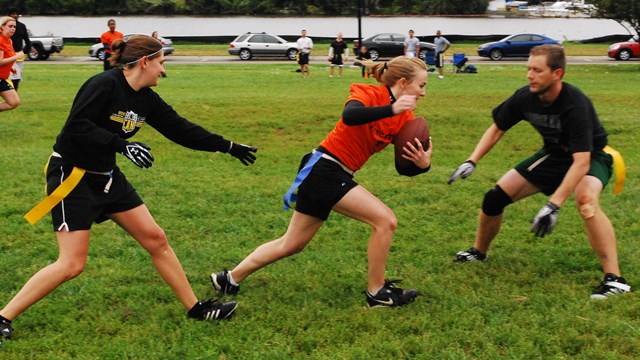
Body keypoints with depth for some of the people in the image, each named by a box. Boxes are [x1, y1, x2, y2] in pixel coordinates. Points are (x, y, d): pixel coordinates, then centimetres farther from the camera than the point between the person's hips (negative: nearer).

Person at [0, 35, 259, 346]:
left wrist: (228, 147, 15)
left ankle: (196, 308, 20)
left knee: (156, 239, 8)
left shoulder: (146, 99, 4)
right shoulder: (105, 85, -20)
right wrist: (121, 145, -31)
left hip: (106, 177, 8)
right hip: (71, 176, -8)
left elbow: (181, 129, 12)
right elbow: (77, 127, -27)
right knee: (71, 264, -12)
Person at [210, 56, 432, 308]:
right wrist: (391, 110, -44)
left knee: (292, 244, 16)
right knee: (385, 220, -14)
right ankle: (377, 293, 1)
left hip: (329, 174, 9)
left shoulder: (404, 118, 6)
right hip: (324, 171, -9)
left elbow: (404, 168, 5)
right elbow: (349, 116, -36)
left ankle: (229, 279, 29)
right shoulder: (369, 94, -13)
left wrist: (422, 164, -16)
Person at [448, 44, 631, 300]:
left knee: (586, 200, -38)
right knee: (495, 197, -1)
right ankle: (479, 252, 27)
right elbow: (497, 129, 2)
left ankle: (614, 279, -32)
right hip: (554, 154, 6)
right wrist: (472, 162, -10)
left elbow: (581, 161, -40)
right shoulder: (525, 97, -17)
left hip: (592, 157, -6)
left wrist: (553, 205, -45)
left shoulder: (575, 104, -35)